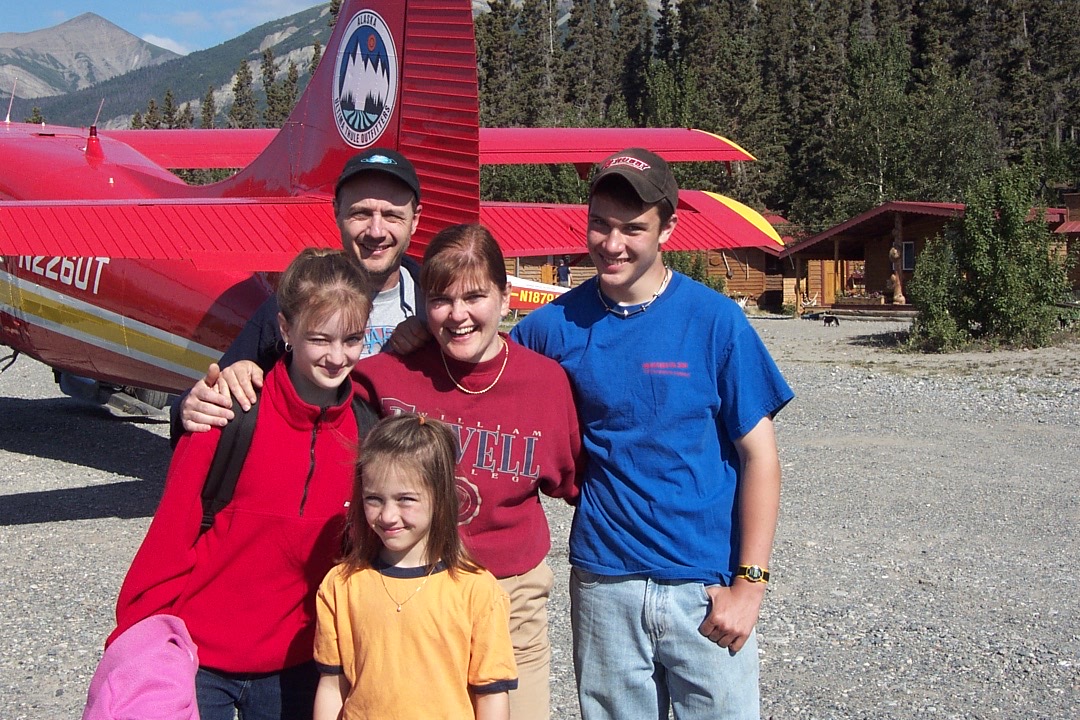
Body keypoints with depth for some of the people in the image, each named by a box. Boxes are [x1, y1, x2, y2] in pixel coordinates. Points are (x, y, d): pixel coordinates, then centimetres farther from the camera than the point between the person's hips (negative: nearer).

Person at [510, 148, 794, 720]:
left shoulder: (714, 320, -6)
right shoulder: (558, 325, -1)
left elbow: (758, 456, -4)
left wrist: (749, 583, -8)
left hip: (707, 586, -1)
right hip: (603, 583, 2)